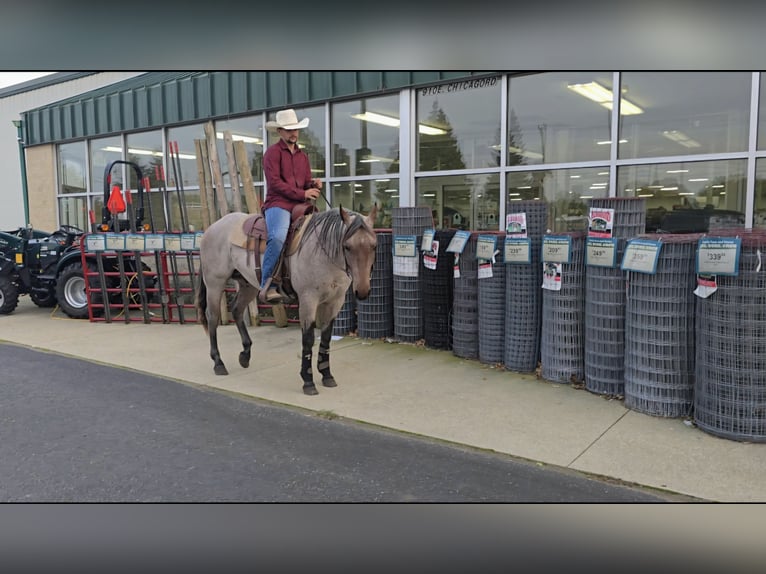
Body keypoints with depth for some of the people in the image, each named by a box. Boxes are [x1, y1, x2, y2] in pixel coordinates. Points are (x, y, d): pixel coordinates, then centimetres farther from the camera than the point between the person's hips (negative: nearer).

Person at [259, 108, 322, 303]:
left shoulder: (302, 155, 25)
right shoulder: (273, 152, 4)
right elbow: (275, 182, -8)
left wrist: (314, 185, 0)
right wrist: (302, 194, -13)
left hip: (300, 206, 7)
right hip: (278, 204, -7)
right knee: (278, 238, -32)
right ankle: (267, 286, -28)